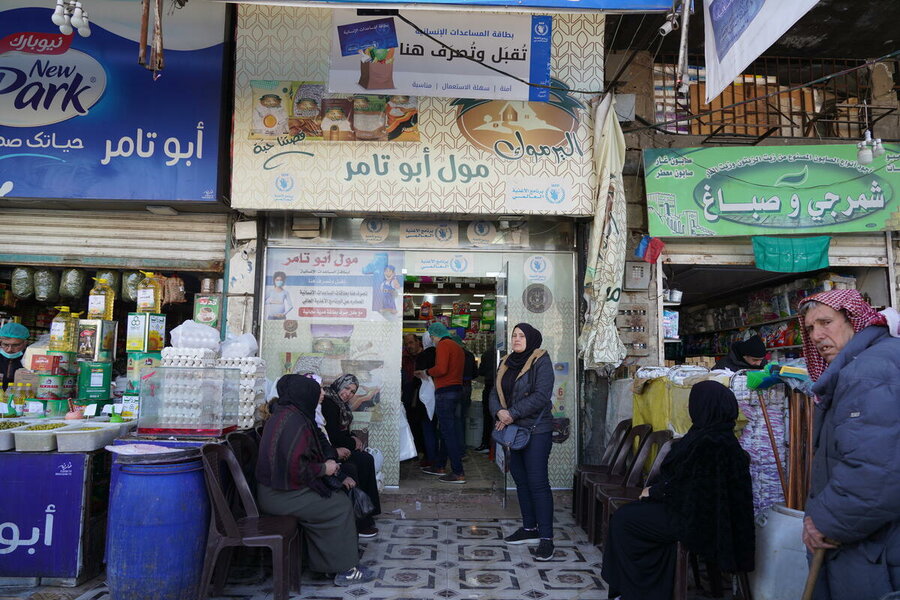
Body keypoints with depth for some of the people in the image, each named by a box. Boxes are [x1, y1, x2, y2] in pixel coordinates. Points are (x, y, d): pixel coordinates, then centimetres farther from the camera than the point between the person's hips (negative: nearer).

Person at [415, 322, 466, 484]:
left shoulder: (443, 345, -10)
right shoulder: (458, 347, 19)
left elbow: (441, 369, -22)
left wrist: (426, 372, -4)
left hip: (445, 392, -10)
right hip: (456, 389, 10)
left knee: (448, 431, -8)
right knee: (447, 430, 17)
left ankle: (458, 473, -8)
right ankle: (439, 466, 27)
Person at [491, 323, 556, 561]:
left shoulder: (541, 361, -8)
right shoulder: (506, 363, 13)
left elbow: (541, 396, -18)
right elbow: (495, 393, 10)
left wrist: (512, 414, -18)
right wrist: (499, 411, -11)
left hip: (536, 430, -7)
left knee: (538, 482, -9)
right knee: (521, 479, 13)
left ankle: (546, 537, -4)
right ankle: (530, 528, 25)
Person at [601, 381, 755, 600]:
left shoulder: (709, 442, -27)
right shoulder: (718, 436, 6)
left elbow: (684, 484, -22)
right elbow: (686, 478, 13)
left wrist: (653, 492, -6)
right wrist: (657, 488, 3)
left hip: (694, 521, -10)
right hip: (703, 515, 10)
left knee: (622, 520, -2)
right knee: (628, 513, 13)